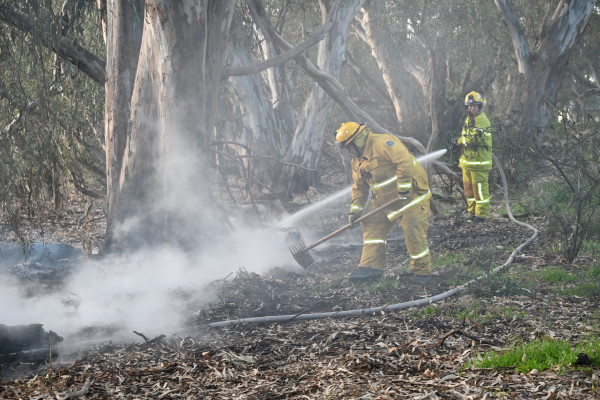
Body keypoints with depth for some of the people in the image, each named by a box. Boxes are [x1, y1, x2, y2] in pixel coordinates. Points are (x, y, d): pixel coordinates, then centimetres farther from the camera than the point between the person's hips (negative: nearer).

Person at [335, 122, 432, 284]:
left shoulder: (382, 143, -20)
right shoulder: (358, 161, 10)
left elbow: (404, 161, -30)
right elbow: (359, 187, 18)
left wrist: (404, 189, -30)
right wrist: (355, 210, 8)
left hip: (411, 195, -9)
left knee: (414, 234, -9)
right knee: (372, 226, 4)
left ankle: (422, 271, 6)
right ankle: (371, 266, 5)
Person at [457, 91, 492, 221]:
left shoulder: (482, 119, -14)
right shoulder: (469, 119, 17)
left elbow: (474, 139, -23)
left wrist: (460, 141, -9)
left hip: (479, 161, -9)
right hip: (467, 160, 9)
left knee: (479, 187, -5)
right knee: (468, 186, 14)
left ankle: (482, 213, 2)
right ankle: (472, 211, 24)